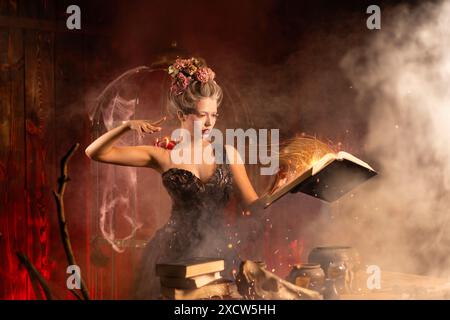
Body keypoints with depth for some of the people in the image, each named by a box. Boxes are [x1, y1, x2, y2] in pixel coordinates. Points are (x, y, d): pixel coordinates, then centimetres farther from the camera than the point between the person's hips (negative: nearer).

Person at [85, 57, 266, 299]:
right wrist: (126, 127, -18)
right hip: (175, 252, -2)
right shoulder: (163, 156, -2)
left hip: (217, 251, 2)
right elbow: (95, 153, -4)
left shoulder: (227, 154, 4)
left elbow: (253, 204, -1)